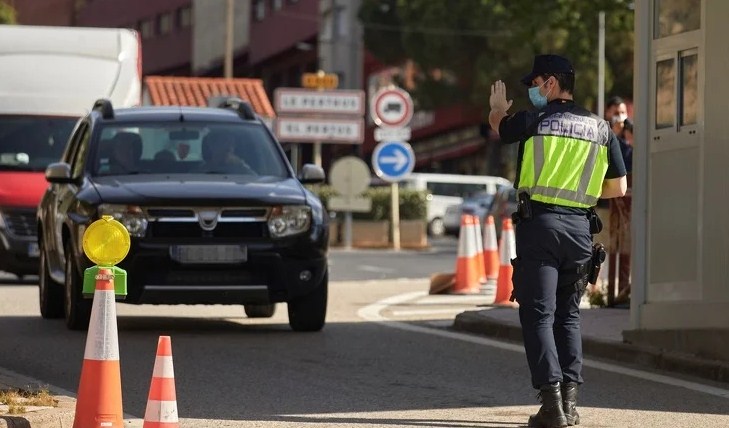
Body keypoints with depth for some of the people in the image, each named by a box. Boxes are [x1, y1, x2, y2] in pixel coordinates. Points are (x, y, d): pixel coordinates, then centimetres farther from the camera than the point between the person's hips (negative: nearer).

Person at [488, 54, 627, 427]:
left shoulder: (534, 121, -2)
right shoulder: (600, 128, 8)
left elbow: (499, 126, 21)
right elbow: (618, 188, 11)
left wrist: (498, 108, 44)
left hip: (539, 223, -4)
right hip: (580, 226, 4)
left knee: (538, 313, -3)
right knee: (568, 314, 14)